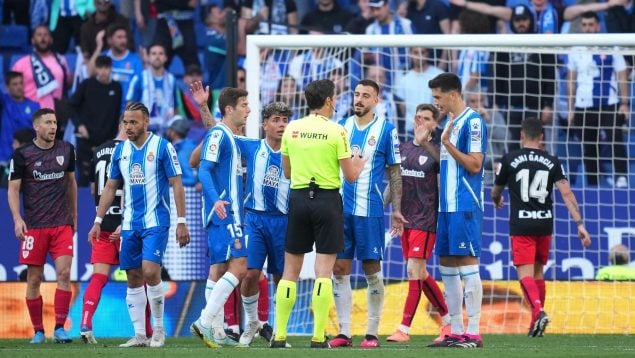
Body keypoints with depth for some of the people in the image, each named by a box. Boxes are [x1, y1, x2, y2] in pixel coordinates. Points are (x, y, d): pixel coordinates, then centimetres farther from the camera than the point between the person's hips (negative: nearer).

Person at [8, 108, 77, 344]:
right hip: (34, 226, -2)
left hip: (62, 224, 2)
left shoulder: (66, 150, 7)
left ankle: (60, 328, -8)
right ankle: (38, 331, 10)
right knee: (34, 279, 1)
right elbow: (13, 189, -1)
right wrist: (17, 218, -15)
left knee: (64, 273, -11)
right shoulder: (22, 155, -3)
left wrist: (74, 216, 21)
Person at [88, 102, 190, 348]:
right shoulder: (120, 150, 9)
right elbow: (110, 187, 16)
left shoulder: (162, 147, -6)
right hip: (129, 224, 5)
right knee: (133, 279, 4)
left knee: (150, 271, -18)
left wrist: (181, 222, -10)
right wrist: (98, 221, 11)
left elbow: (177, 185, -5)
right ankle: (140, 335, 8)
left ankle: (159, 328, -2)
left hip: (156, 222, -5)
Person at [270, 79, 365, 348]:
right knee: (324, 270, -2)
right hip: (327, 200, -3)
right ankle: (318, 338, -7)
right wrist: (360, 163, 17)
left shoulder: (292, 129, 4)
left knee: (290, 270, 9)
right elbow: (351, 176, -4)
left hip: (298, 198, 3)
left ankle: (279, 336, 6)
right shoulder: (336, 131, -7)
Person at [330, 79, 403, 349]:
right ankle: (344, 332, 6)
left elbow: (394, 173, 2)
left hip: (370, 210, -4)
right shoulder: (342, 127, 10)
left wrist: (396, 210, -4)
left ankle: (372, 333, 5)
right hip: (341, 208, 4)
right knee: (340, 269, 1)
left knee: (372, 269, 0)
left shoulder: (386, 130, 0)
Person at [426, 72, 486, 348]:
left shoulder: (473, 122, -10)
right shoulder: (449, 123, 18)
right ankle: (456, 332, 14)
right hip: (447, 206, 10)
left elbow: (474, 165, -16)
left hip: (465, 206, -10)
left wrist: (447, 144, -17)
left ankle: (473, 333, -8)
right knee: (447, 265, 9)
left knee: (467, 263, -9)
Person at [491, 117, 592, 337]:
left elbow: (496, 192, 13)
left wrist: (497, 201, 37)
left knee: (525, 274, -5)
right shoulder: (552, 162, 4)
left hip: (521, 226, -3)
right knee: (538, 271, 17)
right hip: (544, 224, 3)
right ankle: (536, 325, 20)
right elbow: (566, 193, -5)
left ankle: (538, 310, -31)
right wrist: (579, 224, -5)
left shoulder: (509, 160, -1)